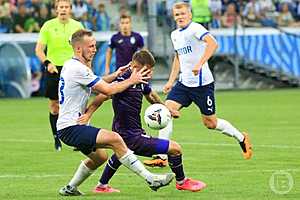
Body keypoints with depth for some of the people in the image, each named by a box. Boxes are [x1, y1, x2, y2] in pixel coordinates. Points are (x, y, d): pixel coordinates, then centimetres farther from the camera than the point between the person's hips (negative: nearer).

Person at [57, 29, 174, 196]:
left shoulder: (70, 65, 13)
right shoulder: (78, 69, -18)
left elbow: (95, 86, 25)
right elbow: (108, 90, -16)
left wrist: (115, 75, 13)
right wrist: (131, 81, -3)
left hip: (67, 126, 11)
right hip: (70, 128, -11)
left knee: (99, 157, 23)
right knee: (114, 139, -24)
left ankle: (70, 188, 33)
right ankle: (150, 179, -29)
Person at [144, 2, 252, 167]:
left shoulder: (195, 28, -14)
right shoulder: (175, 35, 12)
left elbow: (213, 44, -31)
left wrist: (199, 64, -40)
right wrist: (171, 81, 20)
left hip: (202, 83, -7)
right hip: (184, 83, 7)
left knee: (210, 123, 3)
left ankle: (241, 138, 29)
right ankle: (161, 157, -11)